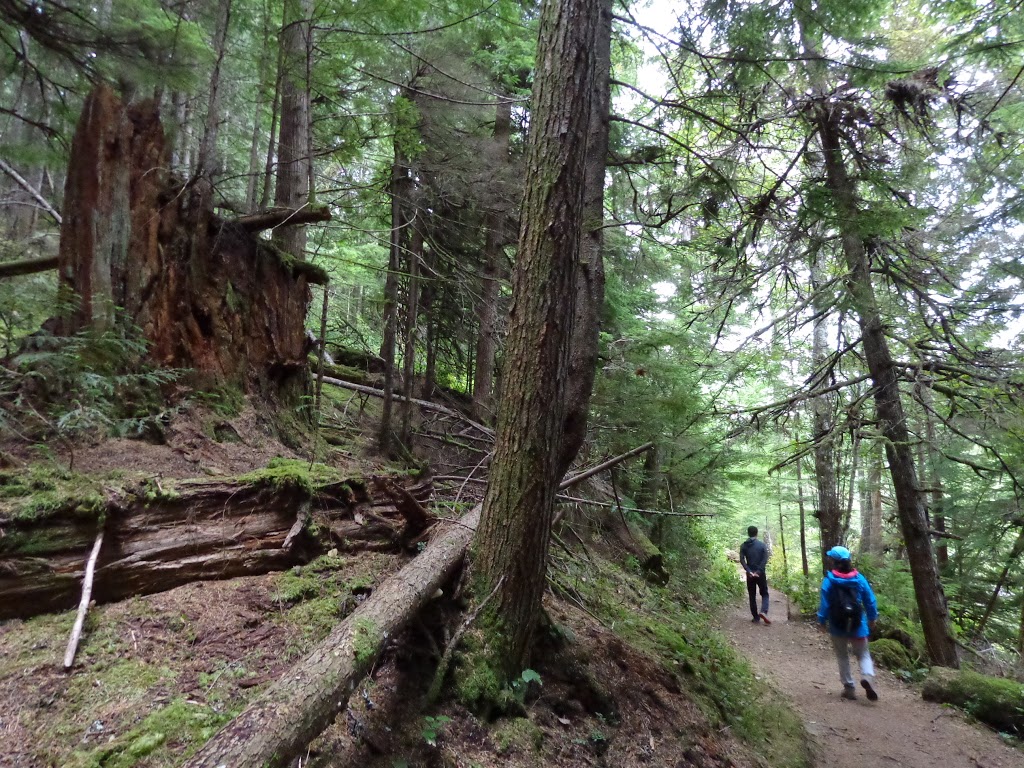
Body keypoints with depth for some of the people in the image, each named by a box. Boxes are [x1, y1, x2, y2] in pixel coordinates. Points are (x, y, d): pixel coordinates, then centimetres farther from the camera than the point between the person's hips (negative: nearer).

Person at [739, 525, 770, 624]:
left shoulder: (743, 545, 1)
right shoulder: (762, 544, -2)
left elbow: (742, 560, -9)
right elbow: (765, 559, -11)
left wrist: (749, 571, -12)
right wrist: (758, 571, -12)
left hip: (750, 574, 1)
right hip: (761, 574, -1)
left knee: (752, 596, 10)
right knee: (764, 594, 11)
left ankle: (756, 617, 10)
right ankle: (763, 611, -11)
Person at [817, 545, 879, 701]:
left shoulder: (829, 580, -13)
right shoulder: (859, 578, -5)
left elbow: (824, 602, -12)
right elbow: (870, 600, 1)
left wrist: (822, 621, 0)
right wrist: (872, 618, 16)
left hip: (838, 625, -1)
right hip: (857, 624, 2)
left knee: (842, 656, 14)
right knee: (863, 654, 13)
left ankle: (849, 687, 16)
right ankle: (868, 676, -13)